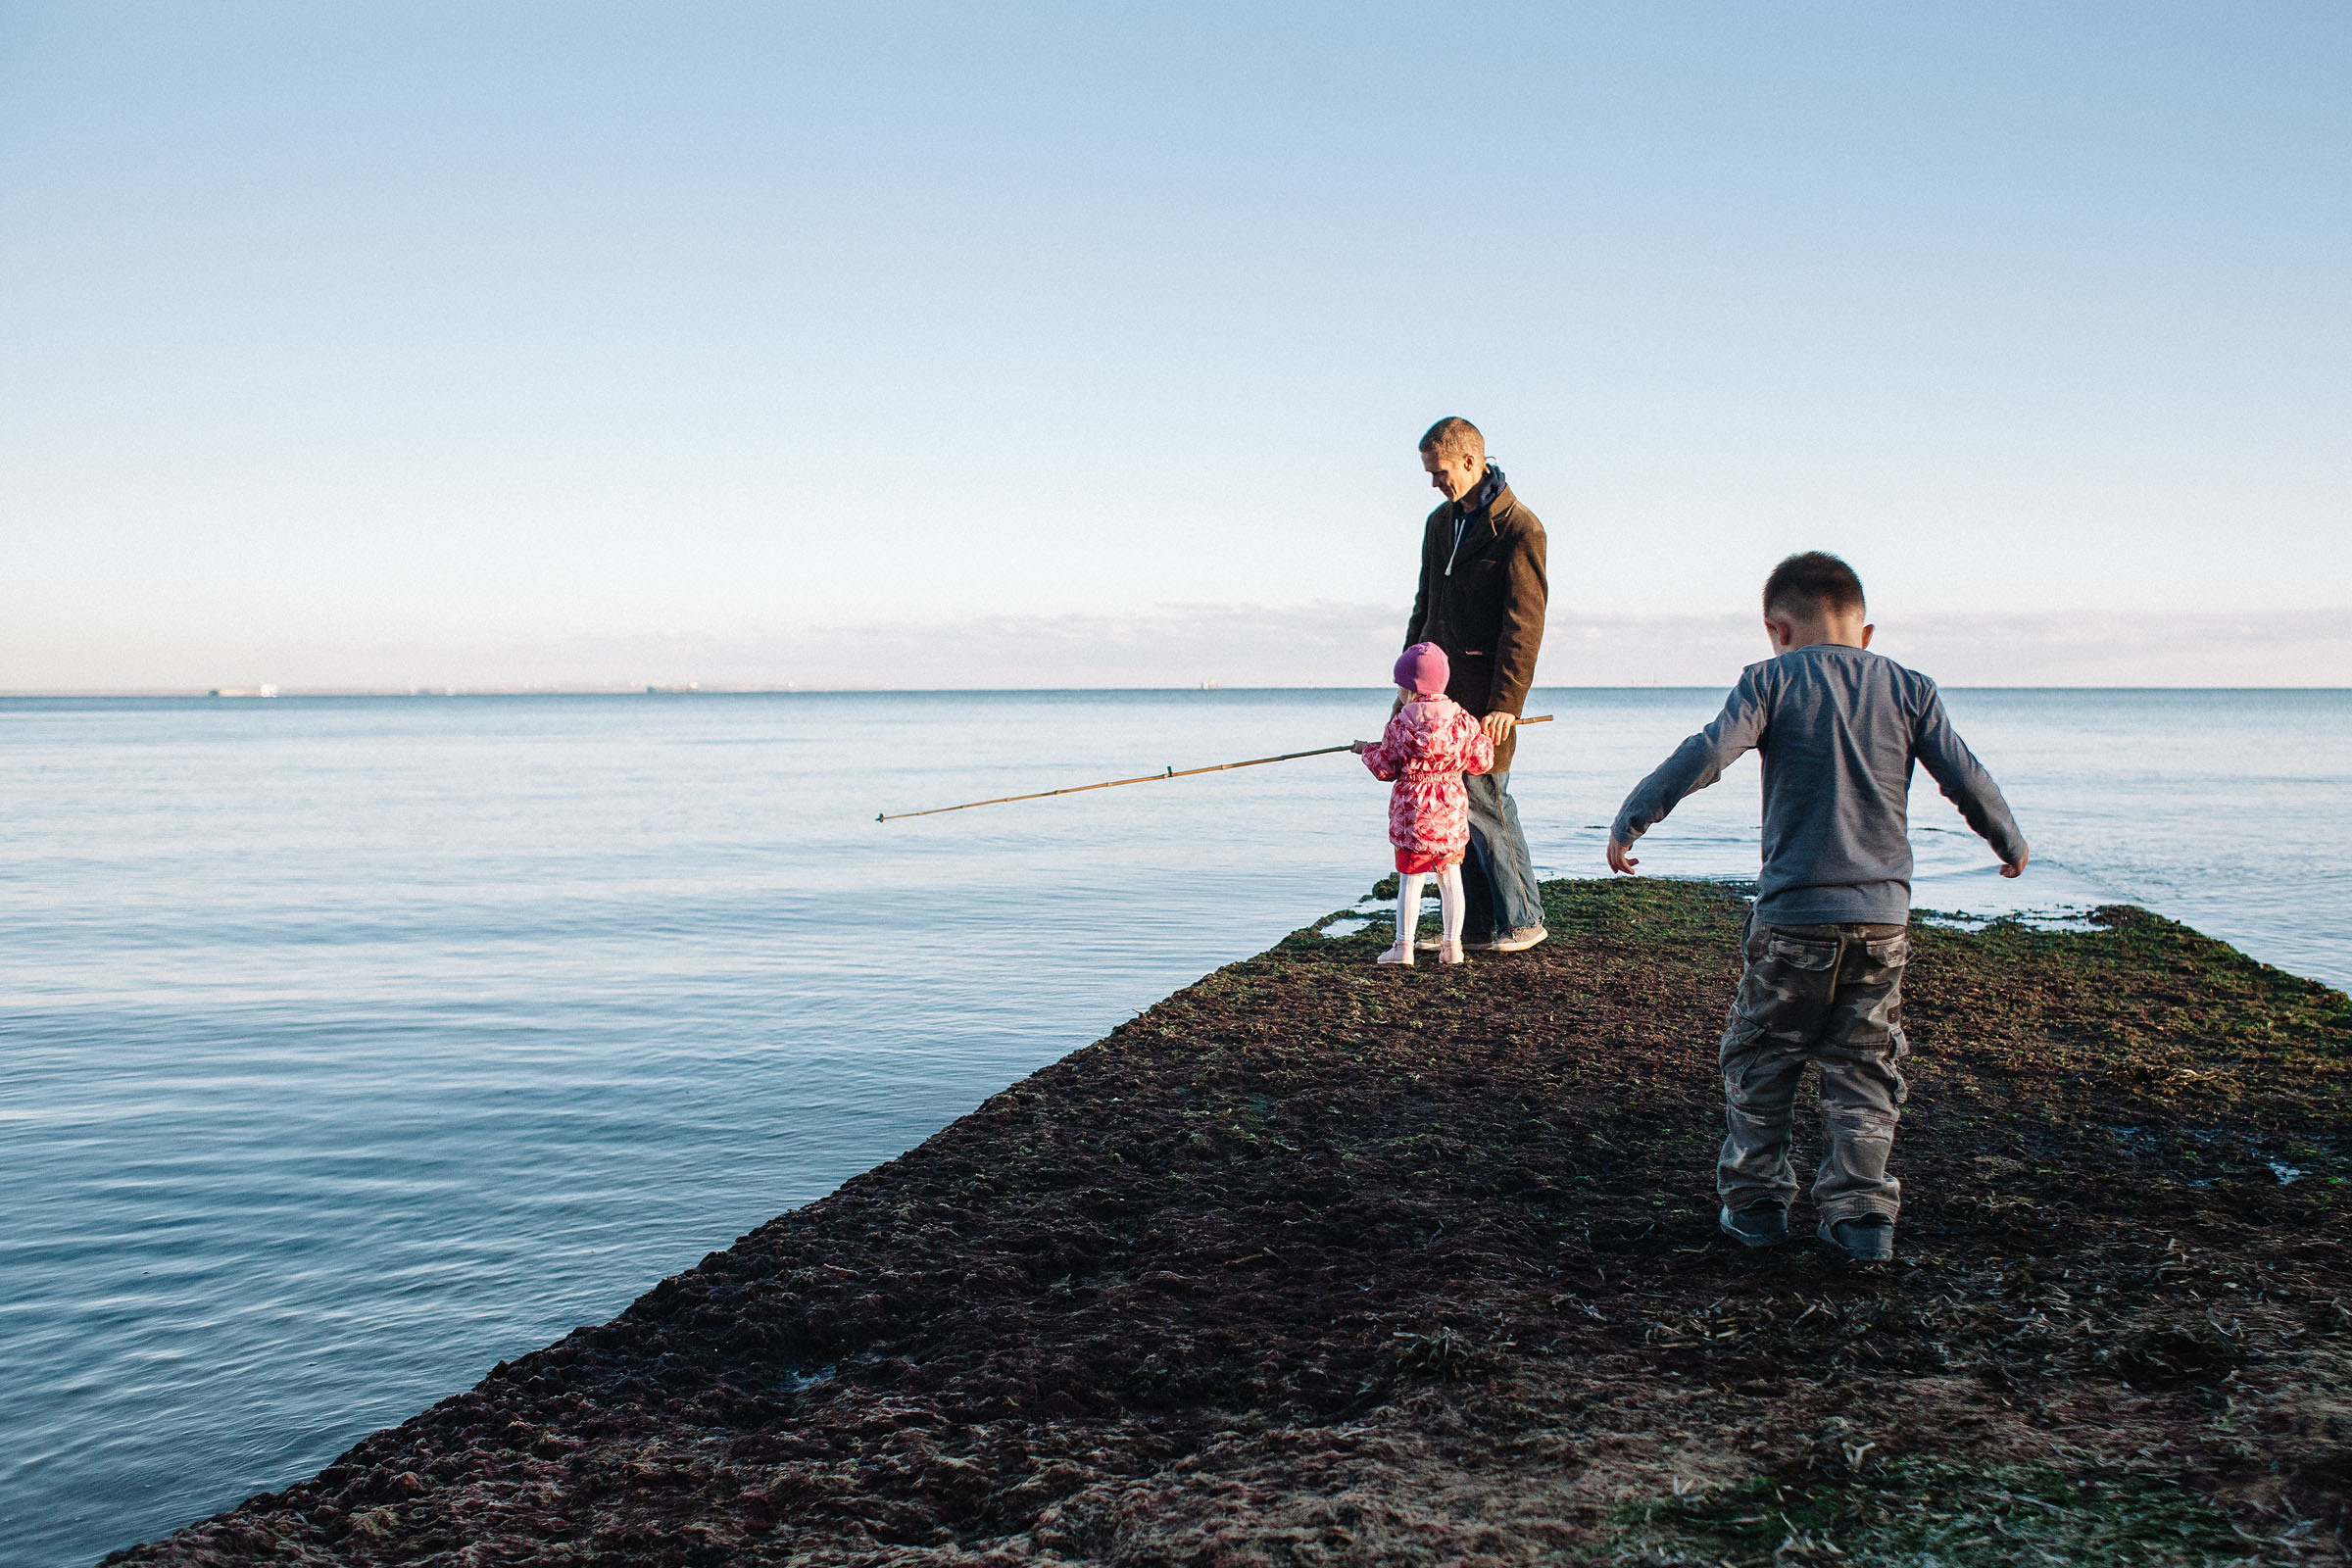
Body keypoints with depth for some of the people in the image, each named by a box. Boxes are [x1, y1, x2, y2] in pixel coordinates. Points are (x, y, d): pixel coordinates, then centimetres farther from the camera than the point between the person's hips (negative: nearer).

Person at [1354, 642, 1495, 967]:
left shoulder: (1400, 724, -8)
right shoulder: (1463, 721, -1)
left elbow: (1384, 767, 0)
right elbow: (1481, 760, 7)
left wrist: (1367, 750, 20)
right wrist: (1484, 738, 28)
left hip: (1413, 810, -3)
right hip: (1452, 810, 3)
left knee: (1410, 878, 2)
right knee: (1450, 877, 12)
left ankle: (1404, 946, 1)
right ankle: (1452, 943, 15)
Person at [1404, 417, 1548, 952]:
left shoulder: (1519, 529, -9)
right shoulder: (1439, 522, 15)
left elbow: (1524, 625, -14)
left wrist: (1505, 704, -19)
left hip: (1482, 696, -7)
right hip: (1436, 690, 8)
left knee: (1484, 804, -5)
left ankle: (1522, 919, 10)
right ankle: (1476, 926, 16)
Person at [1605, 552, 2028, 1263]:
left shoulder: (1772, 681, -3)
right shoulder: (1909, 690, 6)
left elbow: (1706, 754, -14)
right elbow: (1966, 778, 8)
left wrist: (1630, 819, -11)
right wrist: (2009, 842, 25)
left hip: (1792, 916, -3)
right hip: (1881, 917, 3)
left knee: (1760, 1060, 12)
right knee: (1863, 1070, 12)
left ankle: (1754, 1201, 18)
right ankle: (1861, 1211, 9)